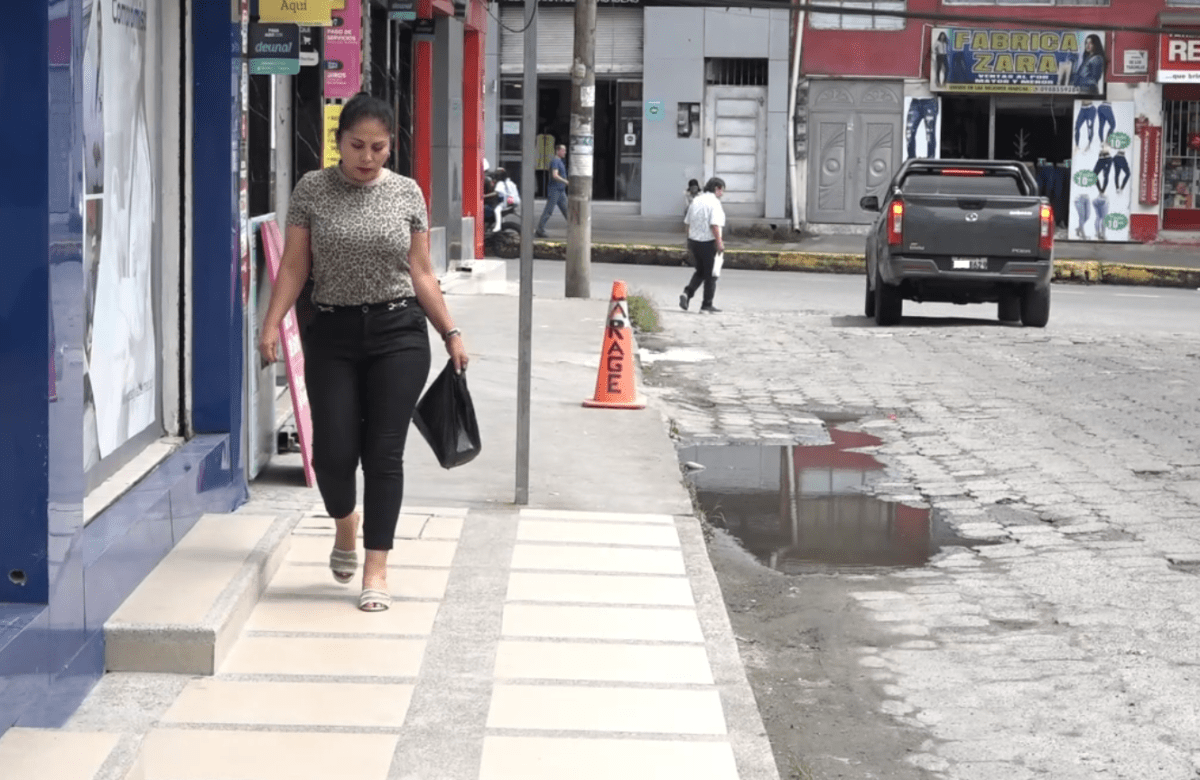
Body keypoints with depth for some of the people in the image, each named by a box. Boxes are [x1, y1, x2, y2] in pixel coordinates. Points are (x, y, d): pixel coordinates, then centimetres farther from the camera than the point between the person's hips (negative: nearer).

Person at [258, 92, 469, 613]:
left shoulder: (407, 193, 3)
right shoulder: (312, 191, 1)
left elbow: (421, 274, 7)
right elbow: (294, 266, 1)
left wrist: (451, 333, 3)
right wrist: (272, 323, -10)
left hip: (398, 335, 0)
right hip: (333, 334, 0)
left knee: (383, 454, -3)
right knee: (333, 452, -4)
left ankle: (376, 570, 4)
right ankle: (345, 526, 30)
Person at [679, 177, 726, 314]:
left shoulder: (696, 201, 11)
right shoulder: (714, 202, -14)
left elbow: (688, 223, 15)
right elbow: (714, 225, -23)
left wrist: (689, 241, 22)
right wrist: (719, 242, -20)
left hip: (694, 241, 7)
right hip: (708, 242, -7)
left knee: (700, 271, 21)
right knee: (710, 274, 5)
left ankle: (687, 293, 0)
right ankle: (707, 305, 10)